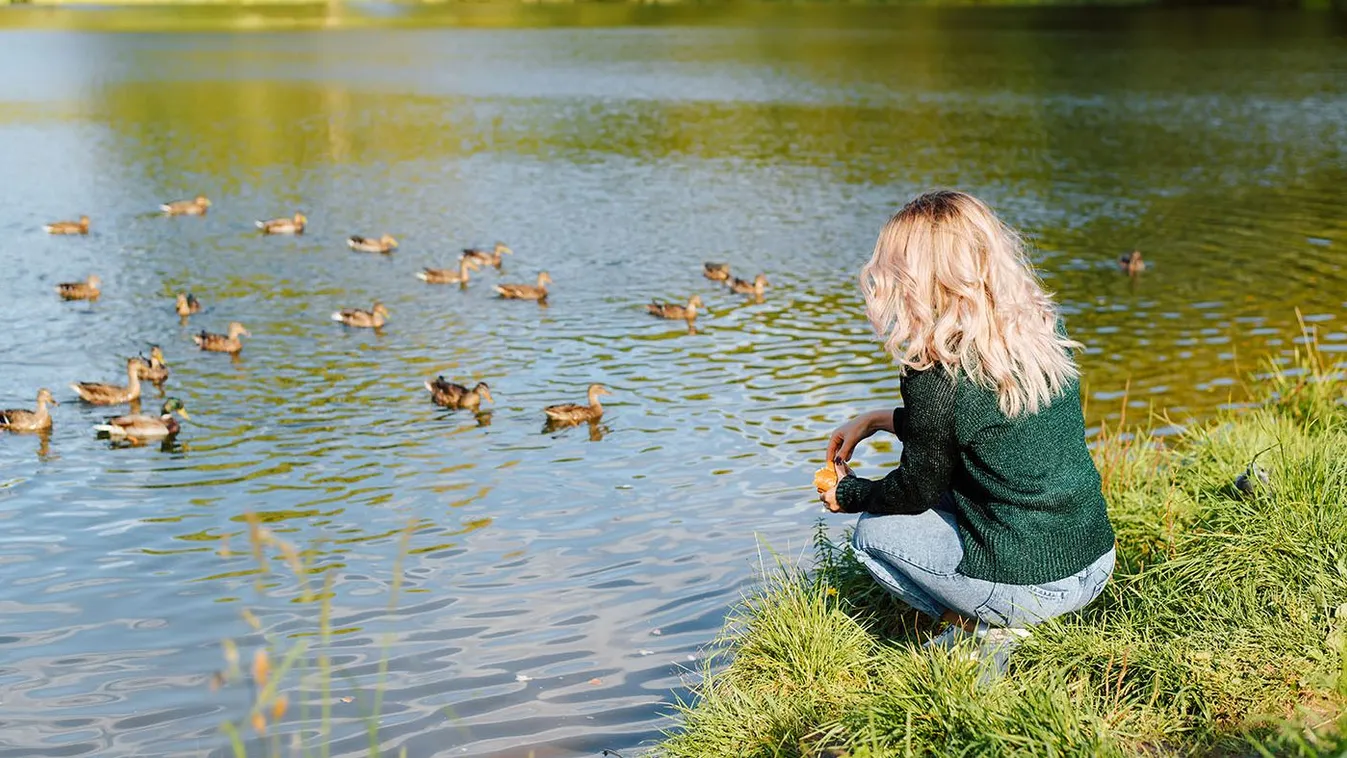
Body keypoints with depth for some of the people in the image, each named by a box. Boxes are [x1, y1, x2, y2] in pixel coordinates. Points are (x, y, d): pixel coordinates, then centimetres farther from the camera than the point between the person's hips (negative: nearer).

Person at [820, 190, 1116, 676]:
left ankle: (987, 633, 5)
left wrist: (848, 495, 16)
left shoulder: (937, 373, -18)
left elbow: (917, 491, -4)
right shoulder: (1046, 328, 2)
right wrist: (878, 420, 23)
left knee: (874, 531, 15)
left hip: (1027, 590, -7)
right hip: (1097, 565, 7)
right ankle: (990, 623, 14)